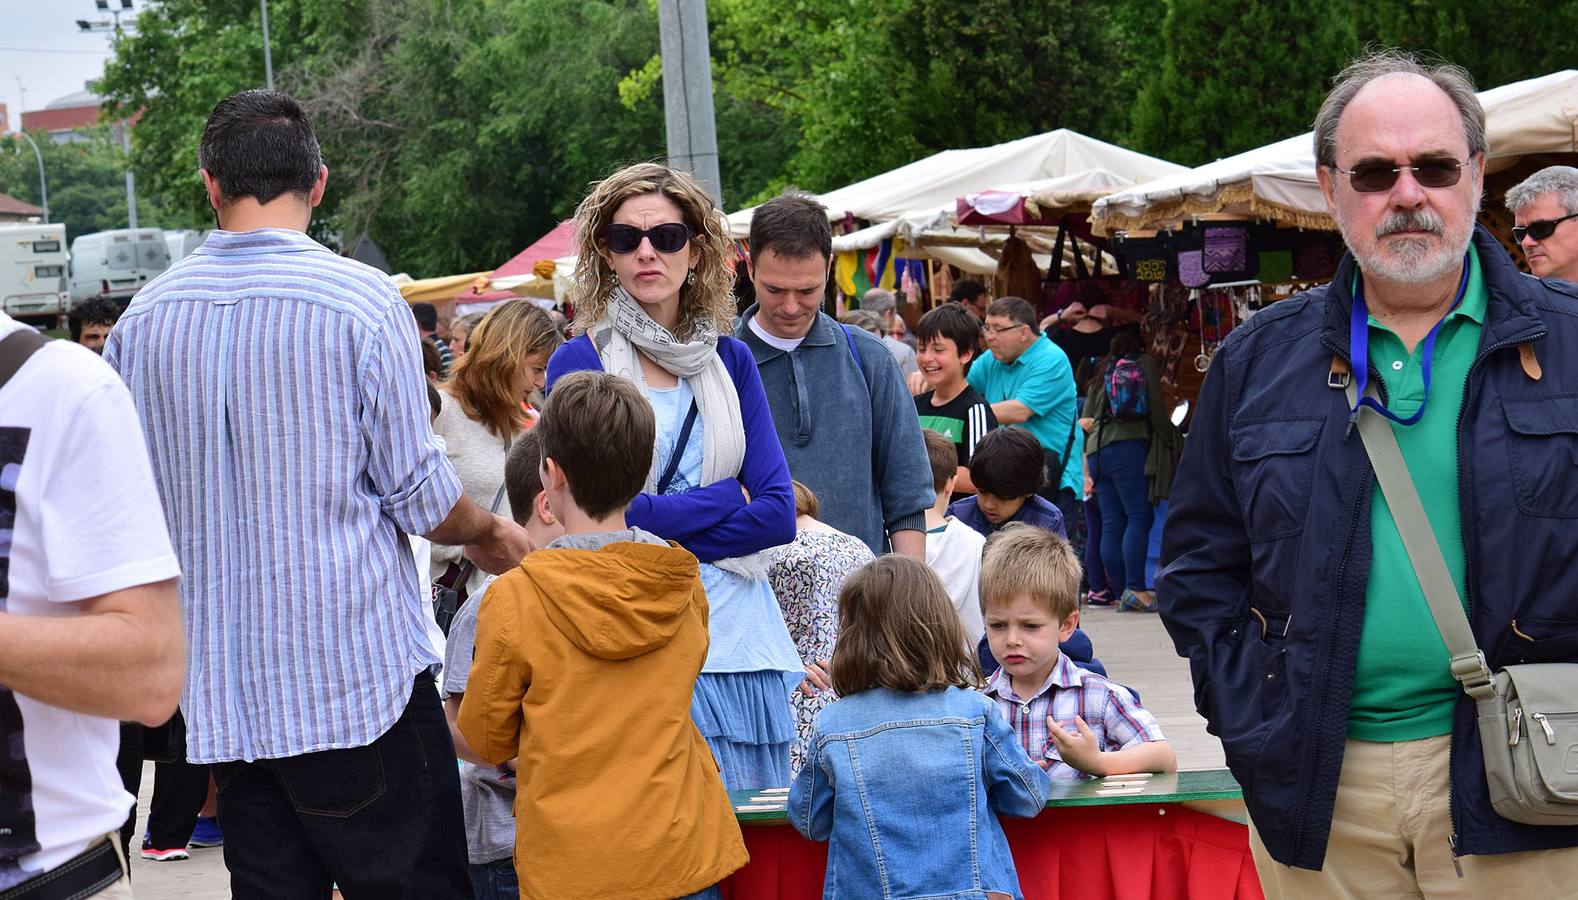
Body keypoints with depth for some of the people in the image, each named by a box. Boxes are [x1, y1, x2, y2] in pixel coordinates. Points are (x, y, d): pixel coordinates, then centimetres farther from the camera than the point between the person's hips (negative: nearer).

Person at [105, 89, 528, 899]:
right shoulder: (361, 300, -9)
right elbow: (419, 496, -7)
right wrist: (490, 532, 13)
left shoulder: (141, 319, 4)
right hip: (358, 674, -4)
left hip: (221, 698, 5)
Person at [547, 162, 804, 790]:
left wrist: (653, 522, -7)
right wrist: (725, 500, -4)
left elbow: (779, 514, 2)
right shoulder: (580, 364, -2)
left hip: (737, 640, 4)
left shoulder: (730, 361, 10)